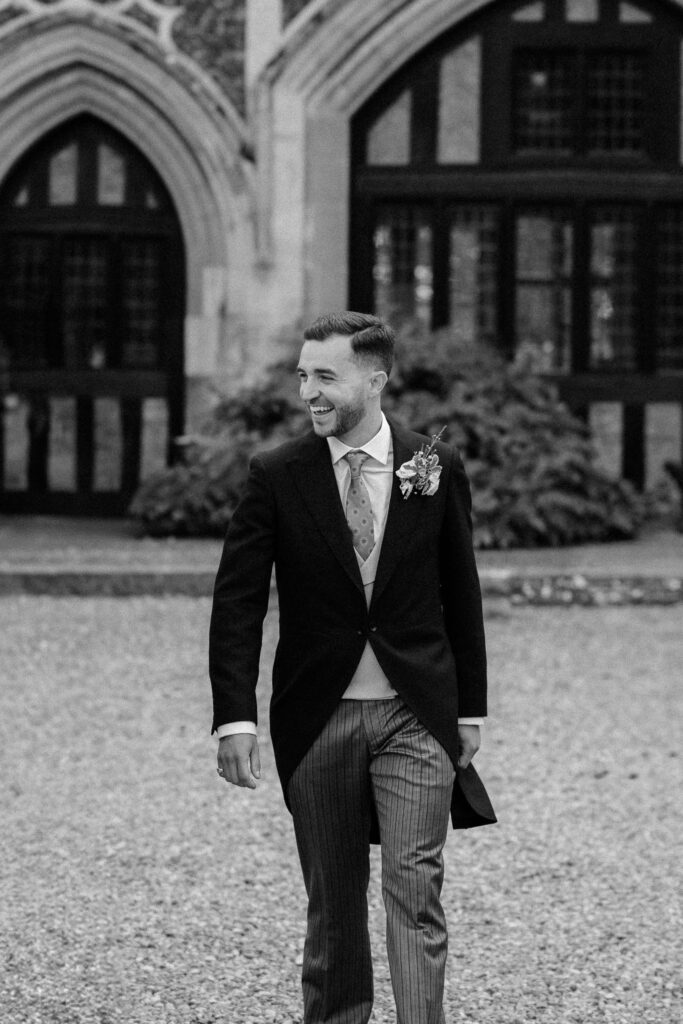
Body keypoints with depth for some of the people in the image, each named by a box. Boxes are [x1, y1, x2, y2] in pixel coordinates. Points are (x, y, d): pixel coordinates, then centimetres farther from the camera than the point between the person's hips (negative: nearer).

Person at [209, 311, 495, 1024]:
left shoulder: (435, 467, 2)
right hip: (317, 718, 1)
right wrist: (234, 719, -14)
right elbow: (236, 603, -4)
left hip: (416, 716, 0)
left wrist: (470, 709, 11)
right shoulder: (276, 476, -1)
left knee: (414, 890, -10)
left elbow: (461, 596, 10)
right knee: (332, 902, 8)